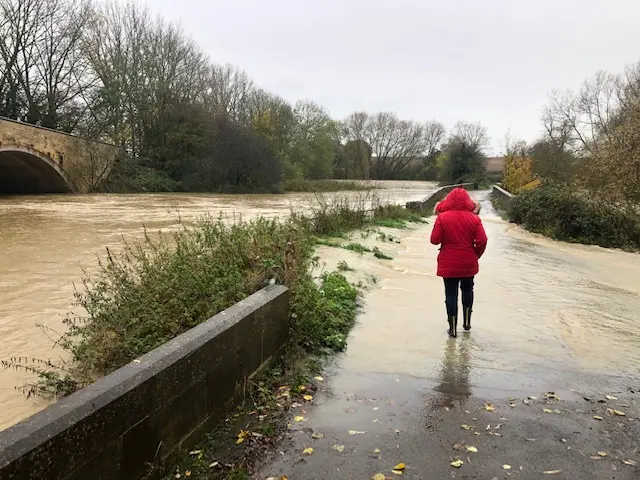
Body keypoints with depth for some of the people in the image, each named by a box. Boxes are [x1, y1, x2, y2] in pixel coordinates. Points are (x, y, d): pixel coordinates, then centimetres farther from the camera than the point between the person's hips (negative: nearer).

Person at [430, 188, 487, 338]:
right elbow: (482, 241, -8)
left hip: (449, 264, -2)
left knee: (451, 293, 6)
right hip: (468, 263, 2)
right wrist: (476, 256, 8)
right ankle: (467, 322, 31)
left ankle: (453, 328, 10)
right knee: (467, 289, 23)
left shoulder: (442, 217, -10)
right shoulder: (474, 218, -5)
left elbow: (435, 240, -10)